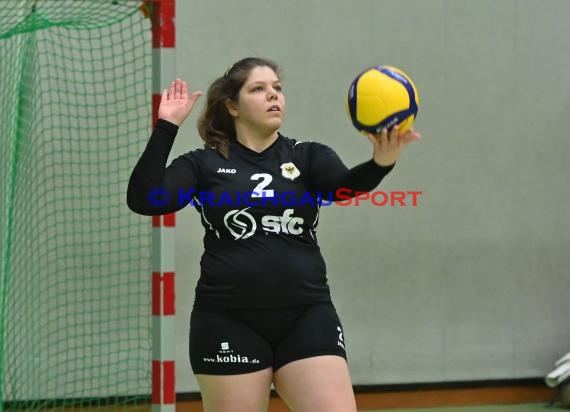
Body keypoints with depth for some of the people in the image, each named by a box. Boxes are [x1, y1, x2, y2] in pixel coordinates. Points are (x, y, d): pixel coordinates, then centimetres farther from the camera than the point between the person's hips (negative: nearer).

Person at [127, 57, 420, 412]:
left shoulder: (308, 157, 7)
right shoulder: (204, 165, 5)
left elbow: (345, 184, -14)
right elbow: (143, 199, -8)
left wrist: (381, 162, -36)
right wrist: (167, 127, -10)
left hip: (306, 318, 1)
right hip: (229, 323, -1)